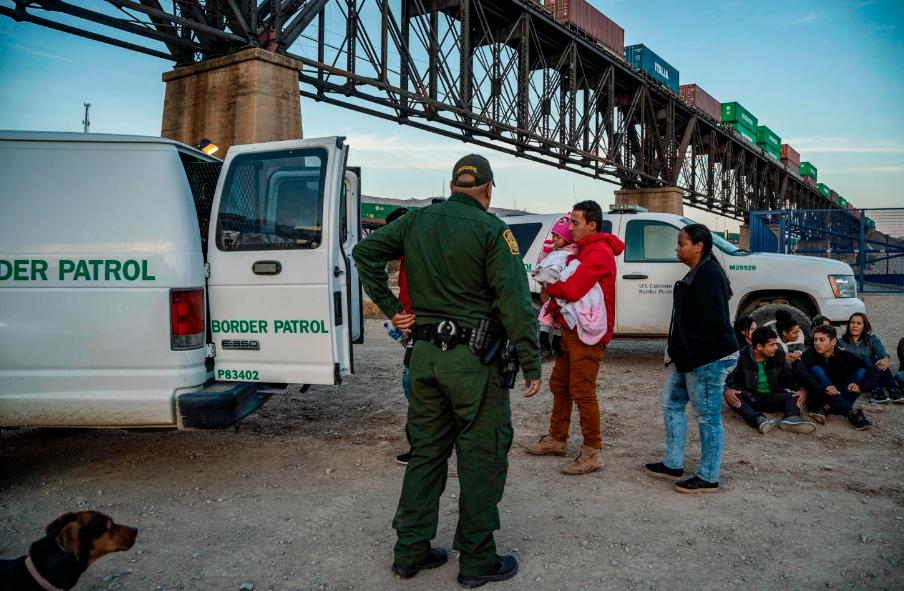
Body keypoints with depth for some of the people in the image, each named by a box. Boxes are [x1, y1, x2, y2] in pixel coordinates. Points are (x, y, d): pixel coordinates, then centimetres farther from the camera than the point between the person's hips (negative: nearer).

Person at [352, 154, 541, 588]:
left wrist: (389, 307, 9)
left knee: (426, 452, 16)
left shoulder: (417, 221, 8)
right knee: (481, 459, 6)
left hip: (425, 353, 6)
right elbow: (514, 302, -15)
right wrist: (531, 365, -10)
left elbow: (365, 251, 10)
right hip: (474, 359, -6)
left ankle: (411, 551, 24)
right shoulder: (491, 230, -9)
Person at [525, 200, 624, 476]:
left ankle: (592, 452, 2)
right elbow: (569, 283, 18)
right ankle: (557, 439, 29)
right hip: (571, 329, 10)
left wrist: (548, 287, -6)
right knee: (559, 385, 16)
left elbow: (572, 290, -25)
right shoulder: (584, 250, 18)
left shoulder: (599, 253, -16)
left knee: (582, 392, -7)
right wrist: (554, 299, -2)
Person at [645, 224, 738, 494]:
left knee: (708, 416, -1)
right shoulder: (697, 273, 14)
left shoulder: (708, 274, -18)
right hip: (690, 357, 11)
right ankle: (673, 465, 27)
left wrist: (691, 350, -18)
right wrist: (679, 351, 13)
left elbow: (715, 321, -25)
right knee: (672, 403, 17)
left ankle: (708, 478, 11)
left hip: (709, 359, -11)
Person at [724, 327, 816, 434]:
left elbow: (790, 377, 7)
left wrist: (802, 390, -14)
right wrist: (727, 391, -32)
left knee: (793, 396, -21)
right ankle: (758, 420, -54)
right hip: (750, 397, -3)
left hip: (772, 397, 3)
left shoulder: (779, 355, 2)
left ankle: (792, 418, -51)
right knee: (732, 396, -33)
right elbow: (729, 379, -8)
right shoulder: (742, 356, -8)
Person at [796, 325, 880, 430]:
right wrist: (823, 388, -43)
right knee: (816, 369, -25)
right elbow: (801, 372, -29)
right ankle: (850, 412, -33)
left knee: (862, 371, -14)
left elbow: (874, 372, -11)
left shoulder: (845, 356, -4)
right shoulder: (810, 354, -8)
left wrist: (859, 385, -31)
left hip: (839, 396, 2)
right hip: (818, 397, -2)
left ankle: (826, 408, -28)